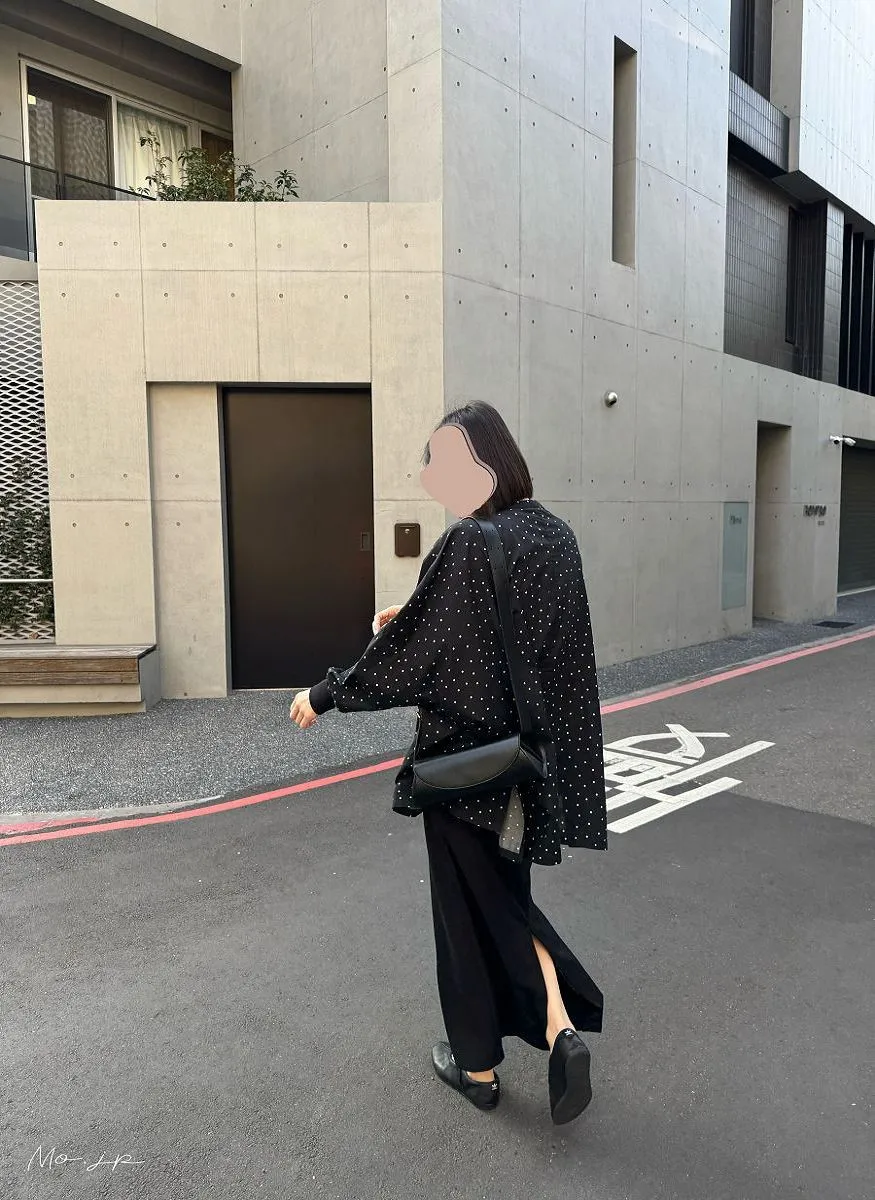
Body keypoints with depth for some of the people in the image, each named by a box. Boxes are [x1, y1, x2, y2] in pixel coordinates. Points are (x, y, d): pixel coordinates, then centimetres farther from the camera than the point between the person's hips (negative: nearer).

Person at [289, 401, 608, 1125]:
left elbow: (412, 649, -18)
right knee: (507, 890, 25)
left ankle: (478, 1065, 30)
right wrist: (413, 616, 15)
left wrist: (325, 696, -5)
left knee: (468, 906, 12)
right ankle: (560, 1025, 13)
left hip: (466, 756, -7)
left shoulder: (468, 543, -22)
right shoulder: (556, 535, 2)